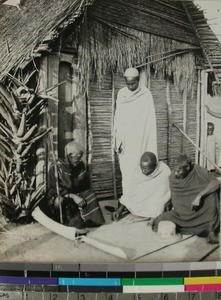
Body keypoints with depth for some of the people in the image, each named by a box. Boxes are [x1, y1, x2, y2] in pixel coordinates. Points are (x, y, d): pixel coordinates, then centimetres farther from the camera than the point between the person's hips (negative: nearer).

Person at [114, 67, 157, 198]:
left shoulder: (146, 94, -4)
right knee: (126, 170, 3)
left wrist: (152, 142, -8)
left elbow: (151, 120, -4)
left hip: (141, 139, -2)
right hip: (125, 140, 2)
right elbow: (117, 118, 4)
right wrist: (118, 140, 0)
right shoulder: (121, 94, 2)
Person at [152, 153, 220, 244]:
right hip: (182, 212, 3)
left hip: (200, 211, -2)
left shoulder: (198, 171, -18)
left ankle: (211, 230, -21)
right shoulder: (173, 176, -8)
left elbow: (216, 183, -28)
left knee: (211, 193, -31)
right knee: (160, 221, -19)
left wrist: (199, 196, -36)